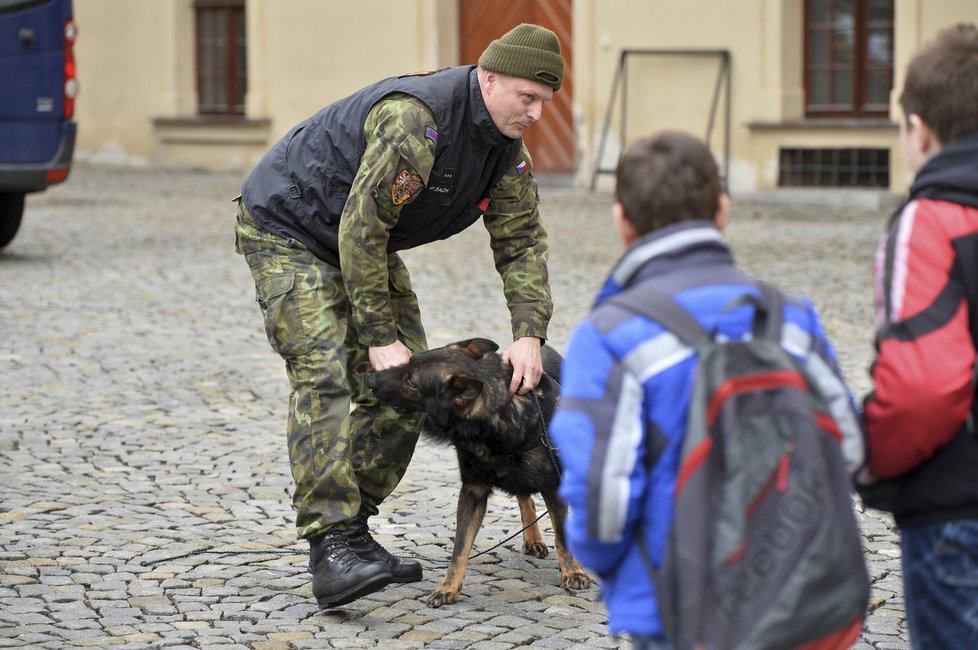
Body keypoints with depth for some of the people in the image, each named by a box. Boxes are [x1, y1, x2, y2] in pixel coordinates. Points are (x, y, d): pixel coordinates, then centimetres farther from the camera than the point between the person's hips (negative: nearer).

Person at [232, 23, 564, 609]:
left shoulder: (508, 148, -5)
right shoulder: (416, 120, -33)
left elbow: (523, 242, 2)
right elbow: (362, 227, -31)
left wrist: (531, 335, -12)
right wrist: (380, 338, -26)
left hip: (363, 241, 9)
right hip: (289, 228, -9)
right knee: (324, 373, -23)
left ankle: (352, 529, 10)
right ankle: (331, 547, -29)